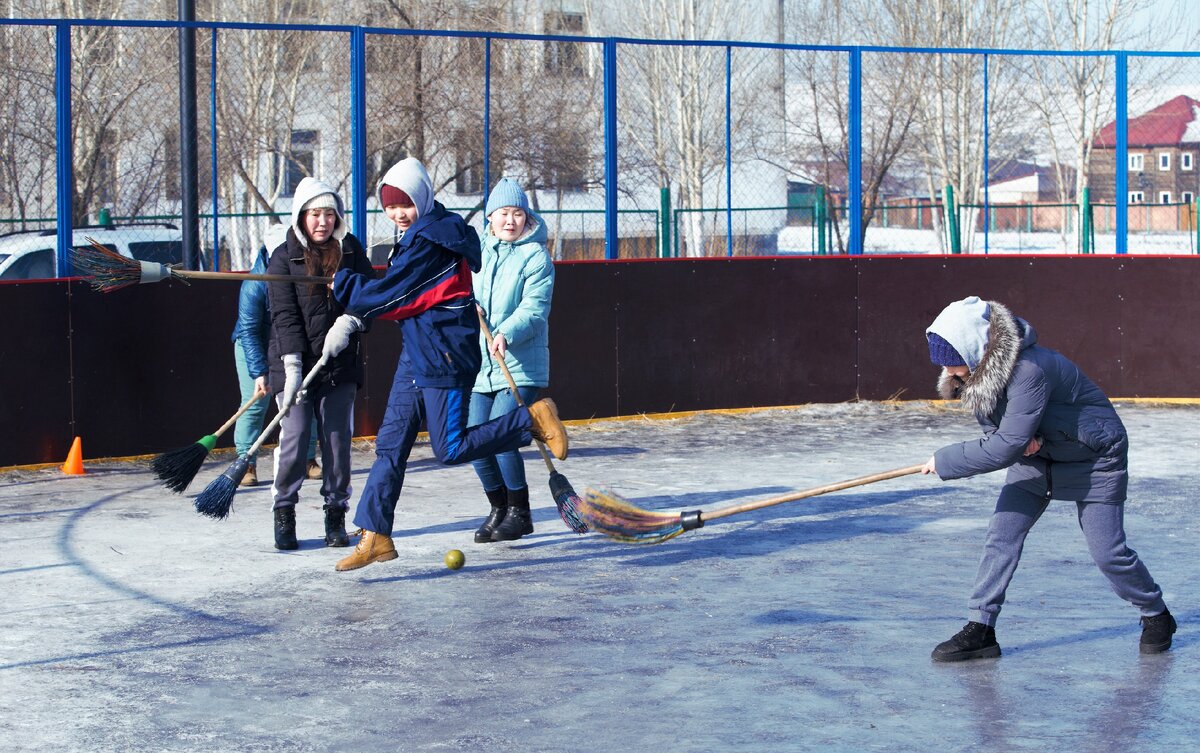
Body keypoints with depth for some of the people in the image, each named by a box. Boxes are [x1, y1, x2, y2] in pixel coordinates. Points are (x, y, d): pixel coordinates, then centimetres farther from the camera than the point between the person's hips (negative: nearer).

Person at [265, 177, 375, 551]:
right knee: (294, 437, -7)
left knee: (338, 438, 3)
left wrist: (348, 322, -14)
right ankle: (284, 515, 4)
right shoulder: (284, 257, -4)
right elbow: (284, 315, -10)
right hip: (295, 362, -2)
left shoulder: (350, 249, 5)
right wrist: (293, 366, -18)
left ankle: (336, 515, 12)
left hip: (340, 363, 3)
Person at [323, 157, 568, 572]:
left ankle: (533, 418, 8)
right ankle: (375, 537, 6)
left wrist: (342, 284, -2)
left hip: (444, 356, -10)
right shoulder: (420, 233, 14)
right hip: (416, 354, 10)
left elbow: (387, 295, -16)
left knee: (451, 449, -5)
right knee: (390, 443, 5)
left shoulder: (429, 241, -17)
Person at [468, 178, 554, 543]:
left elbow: (534, 307, -16)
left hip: (521, 365, -5)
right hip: (481, 363, 5)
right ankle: (498, 509, 24)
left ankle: (519, 513, 2)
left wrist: (507, 334, -33)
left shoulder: (536, 256, -6)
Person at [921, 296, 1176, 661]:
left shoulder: (1030, 371, -38)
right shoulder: (977, 370, -12)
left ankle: (1156, 615, 21)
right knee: (1001, 536, -6)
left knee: (1108, 552, -4)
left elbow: (1005, 448, -37)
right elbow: (994, 425, 4)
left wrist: (944, 461, -28)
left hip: (1093, 459, -7)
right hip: (1034, 454, 7)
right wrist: (1019, 440, -20)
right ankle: (980, 629, -3)